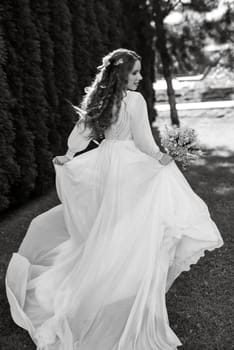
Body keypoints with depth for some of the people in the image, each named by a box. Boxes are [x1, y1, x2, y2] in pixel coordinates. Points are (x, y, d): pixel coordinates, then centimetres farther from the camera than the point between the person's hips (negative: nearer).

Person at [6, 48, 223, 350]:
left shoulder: (100, 99, 6)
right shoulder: (135, 100, -15)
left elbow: (81, 132, 12)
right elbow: (144, 141, -13)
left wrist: (68, 157, 24)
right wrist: (163, 159, 3)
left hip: (104, 163, 7)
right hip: (130, 166, -7)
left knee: (107, 223, 21)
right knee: (133, 227, 2)